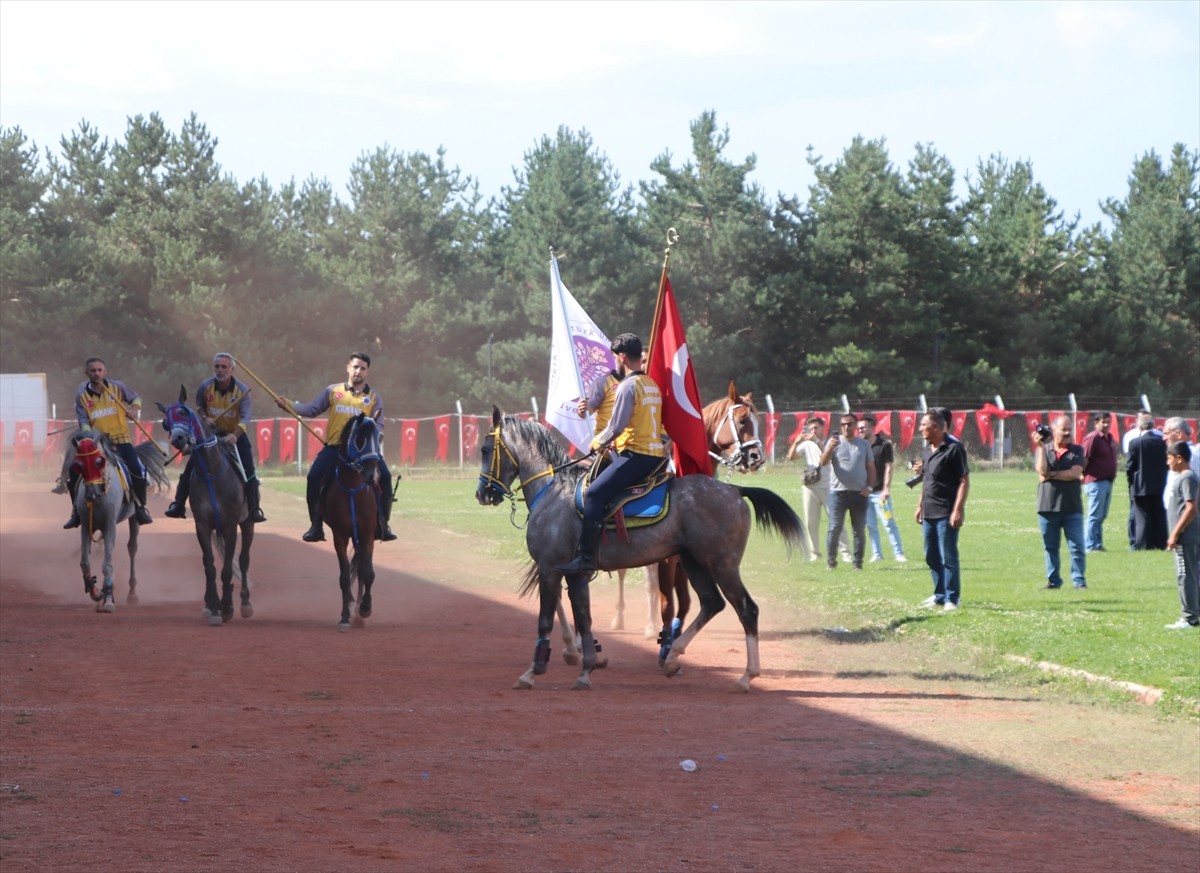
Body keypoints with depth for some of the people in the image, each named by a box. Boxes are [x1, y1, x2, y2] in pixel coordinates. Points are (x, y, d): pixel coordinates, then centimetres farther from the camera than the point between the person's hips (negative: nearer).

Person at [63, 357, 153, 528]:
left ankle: (141, 507, -3)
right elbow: (83, 422, -4)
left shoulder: (117, 387, -2)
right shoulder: (82, 395, -1)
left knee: (137, 470, -22)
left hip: (120, 438, -1)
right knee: (74, 473, -11)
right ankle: (77, 511, 8)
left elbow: (136, 399, 13)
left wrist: (134, 410, -9)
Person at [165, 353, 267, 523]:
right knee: (191, 466, -7)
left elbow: (246, 417, -29)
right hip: (211, 432, 2)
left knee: (249, 469, -14)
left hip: (236, 434, -2)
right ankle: (178, 504, 0)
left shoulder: (241, 390, -20)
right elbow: (199, 407, 10)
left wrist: (235, 436, -46)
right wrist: (205, 418, -13)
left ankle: (254, 508, -5)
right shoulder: (205, 387, -12)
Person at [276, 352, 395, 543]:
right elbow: (312, 410, 8)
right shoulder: (333, 391, 10)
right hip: (334, 447, 0)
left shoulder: (374, 398, 9)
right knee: (314, 477, -17)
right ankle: (316, 526, -4)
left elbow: (378, 426, 6)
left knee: (384, 477, -16)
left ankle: (382, 524, -2)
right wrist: (289, 405, -3)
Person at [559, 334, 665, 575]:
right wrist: (611, 441, 24)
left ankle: (587, 557, -21)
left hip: (636, 454, -10)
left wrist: (597, 443, 2)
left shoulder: (628, 386, -13)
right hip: (656, 453, 10)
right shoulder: (653, 385, 15)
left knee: (594, 494, -13)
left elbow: (616, 426, -16)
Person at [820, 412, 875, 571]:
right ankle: (830, 560, 1)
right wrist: (830, 448, -29)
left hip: (860, 494, 2)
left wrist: (869, 486, 0)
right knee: (835, 528, -7)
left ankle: (858, 562, 12)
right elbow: (823, 462, -11)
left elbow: (871, 467, 13)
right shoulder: (834, 441, 1)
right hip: (838, 492, -2)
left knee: (859, 531, 5)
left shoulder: (864, 444, 9)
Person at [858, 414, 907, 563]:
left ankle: (899, 553, -4)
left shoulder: (884, 445, -4)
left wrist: (886, 489, -13)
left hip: (879, 492, -5)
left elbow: (889, 467, -6)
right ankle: (876, 554, 11)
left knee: (889, 522, -7)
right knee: (870, 525, 6)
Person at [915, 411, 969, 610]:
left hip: (946, 514, -8)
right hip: (928, 513, 8)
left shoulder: (954, 449, -12)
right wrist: (920, 506, 19)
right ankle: (940, 595, 23)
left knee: (948, 557, -5)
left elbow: (964, 481, -14)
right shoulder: (926, 451, 14)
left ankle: (952, 599, 1)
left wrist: (958, 510, -19)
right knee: (932, 557, 13)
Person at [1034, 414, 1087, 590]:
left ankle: (1079, 580, 0)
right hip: (1048, 507, 1)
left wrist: (1052, 475, -7)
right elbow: (1042, 470, -10)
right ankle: (1053, 580, 15)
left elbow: (1075, 473, -9)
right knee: (1050, 547, 7)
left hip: (1072, 508, -1)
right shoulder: (1043, 450, 8)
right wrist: (1040, 447, -12)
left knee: (1077, 547, -4)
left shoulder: (1077, 451, 5)